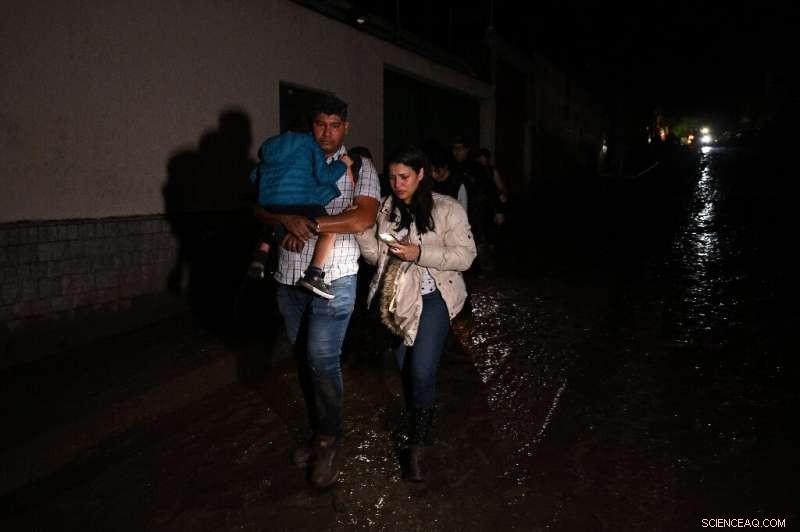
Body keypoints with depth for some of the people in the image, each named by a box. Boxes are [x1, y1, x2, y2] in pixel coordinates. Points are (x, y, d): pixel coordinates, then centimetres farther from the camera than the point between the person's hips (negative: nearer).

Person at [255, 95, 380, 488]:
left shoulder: (359, 167, 2)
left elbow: (364, 218, -14)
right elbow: (261, 207, 4)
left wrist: (312, 226, -16)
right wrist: (288, 219, -18)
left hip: (333, 278, -4)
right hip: (290, 278, 4)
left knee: (322, 359, -9)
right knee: (304, 360, 12)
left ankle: (329, 442, 10)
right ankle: (318, 432, 29)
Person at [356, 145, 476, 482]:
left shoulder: (447, 209, -9)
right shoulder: (386, 209, 5)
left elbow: (465, 255, -13)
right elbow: (376, 255, 4)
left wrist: (420, 253, -23)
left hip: (434, 296, -5)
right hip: (399, 298, 5)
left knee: (422, 370, -15)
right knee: (405, 368, 15)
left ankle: (418, 444, 5)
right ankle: (421, 426, 40)